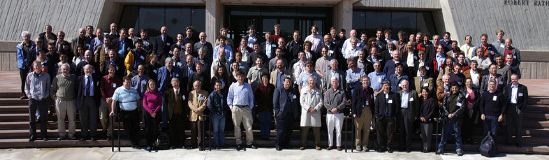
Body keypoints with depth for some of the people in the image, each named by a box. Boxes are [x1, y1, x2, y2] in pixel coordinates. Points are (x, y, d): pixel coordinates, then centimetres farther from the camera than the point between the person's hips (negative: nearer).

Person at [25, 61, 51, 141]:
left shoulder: (46, 75, 5)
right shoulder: (29, 75, 8)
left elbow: (48, 87, 10)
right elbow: (26, 87, 14)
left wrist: (46, 95, -2)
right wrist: (29, 95, 0)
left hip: (43, 99, -1)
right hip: (32, 99, 1)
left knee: (44, 118, 3)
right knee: (32, 119, 4)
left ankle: (44, 135, 13)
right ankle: (32, 135, 13)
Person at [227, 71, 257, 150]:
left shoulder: (248, 86, 10)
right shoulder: (233, 86, 7)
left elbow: (251, 98, 13)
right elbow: (229, 97, 10)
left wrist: (251, 107, 5)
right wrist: (231, 106, 0)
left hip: (246, 108, 1)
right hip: (236, 108, -1)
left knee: (249, 126, 0)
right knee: (237, 127, 4)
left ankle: (250, 142, 11)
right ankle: (238, 143, 14)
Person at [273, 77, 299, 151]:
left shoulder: (293, 91, 13)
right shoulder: (278, 90, 2)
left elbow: (296, 102, 16)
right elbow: (275, 102, -1)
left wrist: (296, 113, 7)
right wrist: (277, 112, -9)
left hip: (291, 114, 4)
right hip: (281, 114, -4)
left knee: (289, 131, 7)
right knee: (280, 131, -2)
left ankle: (286, 144, 19)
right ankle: (278, 145, 9)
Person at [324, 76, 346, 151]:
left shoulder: (342, 92, 5)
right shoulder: (327, 92, 8)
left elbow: (344, 103, -3)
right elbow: (325, 103, 1)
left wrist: (337, 108, -15)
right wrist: (331, 109, -14)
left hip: (339, 114, -1)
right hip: (330, 114, 1)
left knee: (338, 130, 2)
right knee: (330, 130, 7)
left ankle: (338, 145, 11)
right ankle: (330, 144, 16)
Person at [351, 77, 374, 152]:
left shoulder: (371, 90, 11)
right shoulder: (357, 90, 1)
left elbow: (372, 102, 11)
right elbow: (353, 101, -2)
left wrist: (373, 111, 2)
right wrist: (354, 112, -9)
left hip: (368, 111, 3)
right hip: (359, 111, -3)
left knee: (367, 130, 5)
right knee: (358, 129, 1)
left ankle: (365, 145, 13)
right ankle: (358, 145, 10)